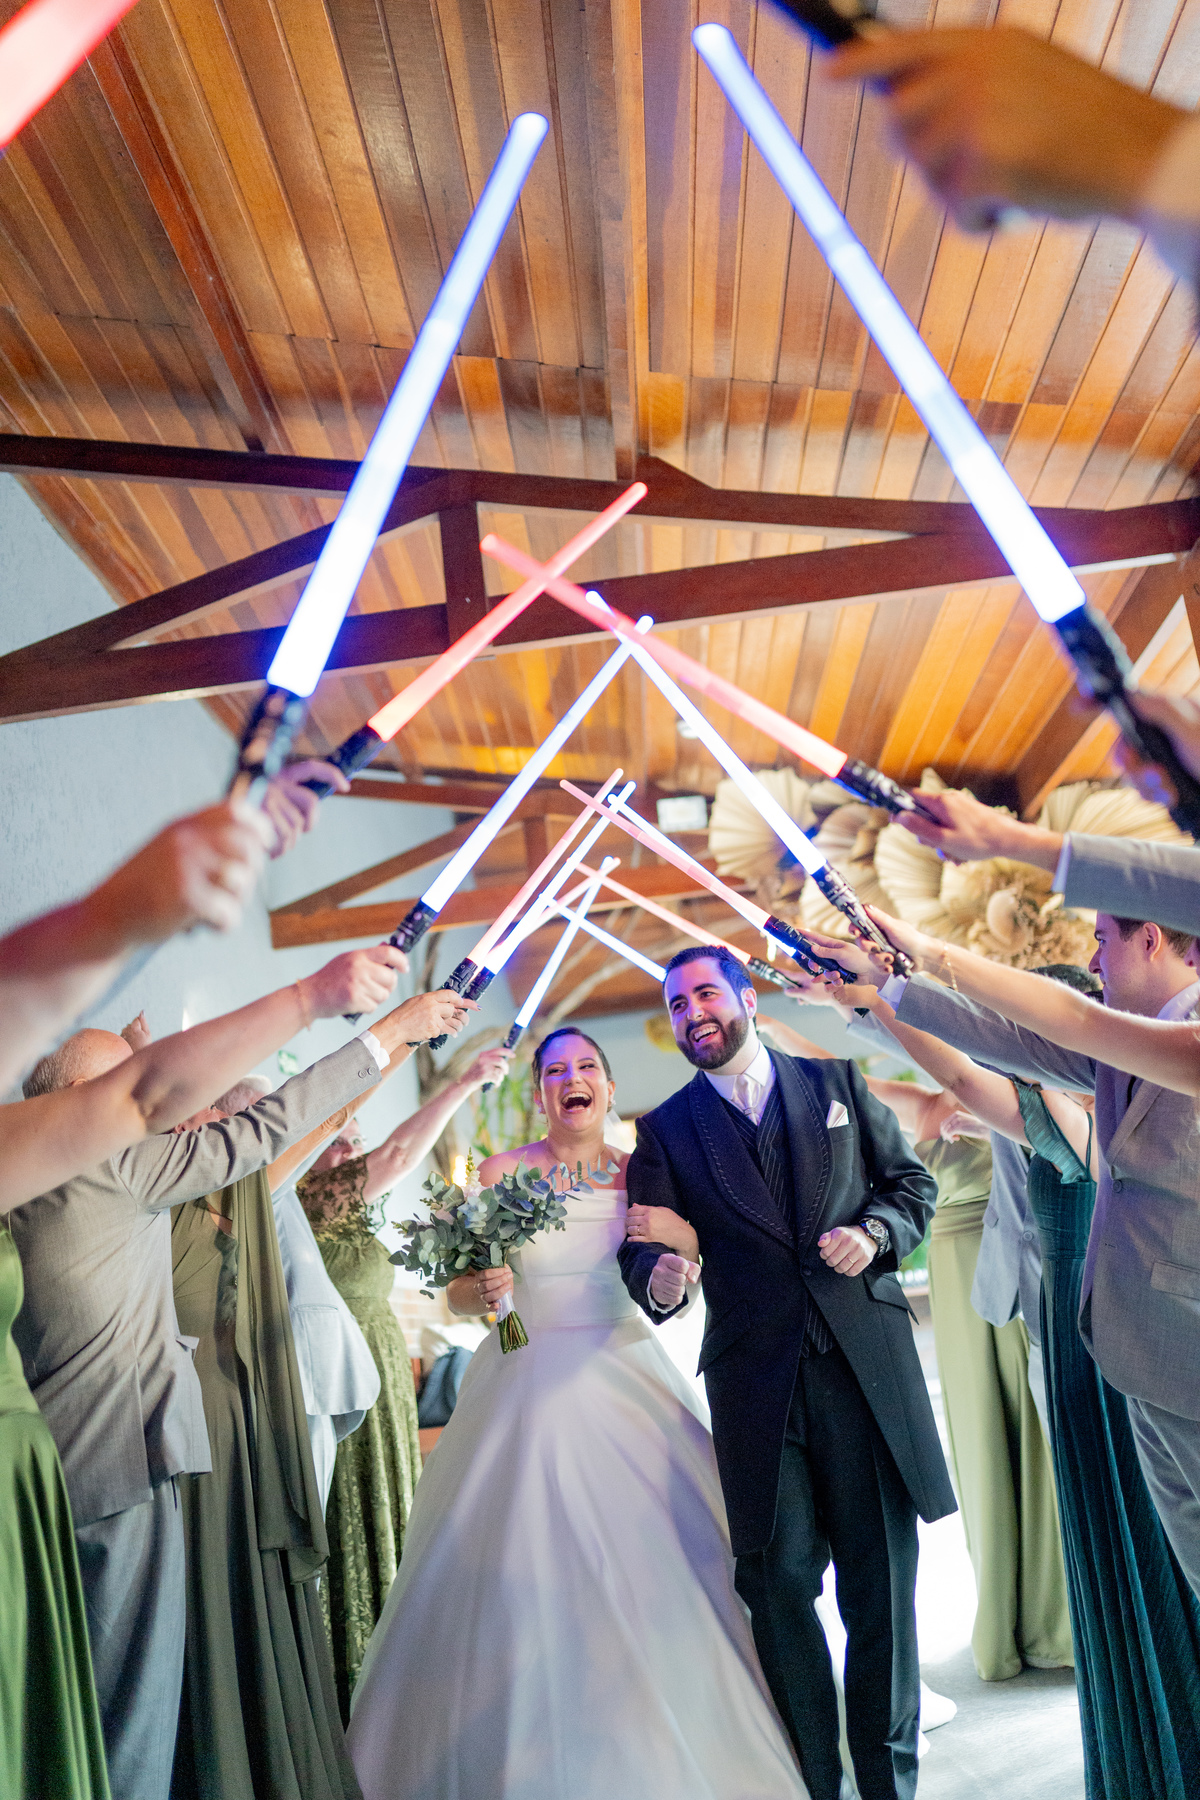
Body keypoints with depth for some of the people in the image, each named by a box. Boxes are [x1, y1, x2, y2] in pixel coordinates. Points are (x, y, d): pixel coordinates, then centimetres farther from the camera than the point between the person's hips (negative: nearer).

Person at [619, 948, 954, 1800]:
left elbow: (913, 1181, 11)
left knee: (881, 1575, 9)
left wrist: (876, 1232, -7)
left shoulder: (836, 1081, 8)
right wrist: (659, 1278, -23)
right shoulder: (666, 1130, 6)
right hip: (756, 1375, 0)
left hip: (867, 1359, 1)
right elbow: (647, 1245, -1)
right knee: (781, 1578, 4)